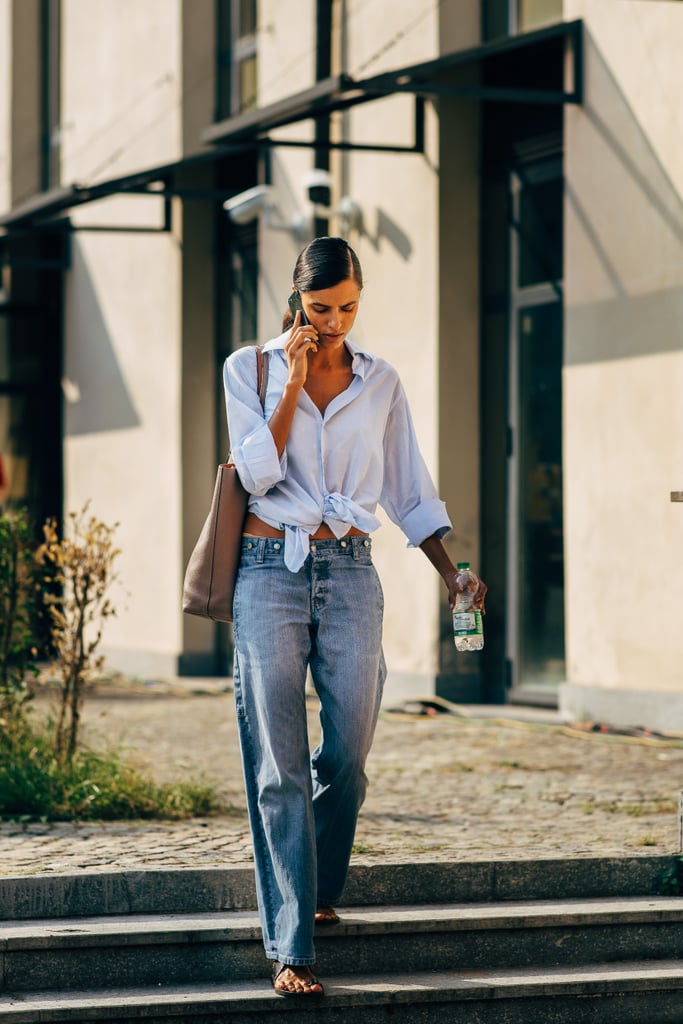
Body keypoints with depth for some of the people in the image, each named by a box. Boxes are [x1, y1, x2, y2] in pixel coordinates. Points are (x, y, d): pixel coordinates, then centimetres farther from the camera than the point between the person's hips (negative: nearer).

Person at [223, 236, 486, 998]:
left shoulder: (380, 382, 10)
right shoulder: (251, 369, 3)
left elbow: (408, 492, 13)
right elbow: (257, 472, -9)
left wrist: (450, 573, 4)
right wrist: (294, 381, -11)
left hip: (351, 574, 2)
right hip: (272, 572, -2)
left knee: (347, 756, 1)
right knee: (279, 764, -7)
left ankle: (318, 888, 31)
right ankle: (291, 947, -8)